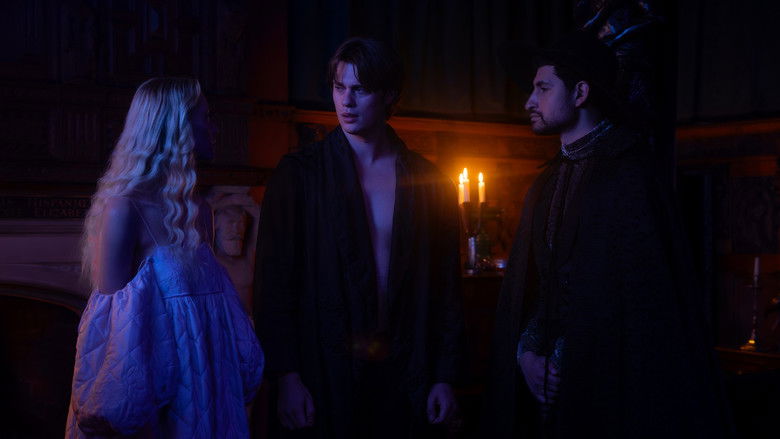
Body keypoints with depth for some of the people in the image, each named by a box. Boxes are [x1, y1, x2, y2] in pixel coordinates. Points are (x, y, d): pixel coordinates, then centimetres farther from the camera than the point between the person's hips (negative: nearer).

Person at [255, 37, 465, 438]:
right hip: (323, 377, -1)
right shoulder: (298, 173, -1)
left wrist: (444, 377, 3)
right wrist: (287, 378, -10)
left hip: (403, 376, 2)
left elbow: (446, 287, 7)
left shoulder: (429, 183, 4)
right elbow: (274, 282, -4)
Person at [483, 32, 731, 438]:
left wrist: (562, 358, -12)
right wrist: (526, 351, -7)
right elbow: (521, 284, 10)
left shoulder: (628, 173, -11)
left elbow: (640, 292, -17)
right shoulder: (545, 185, 12)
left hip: (608, 388, -6)